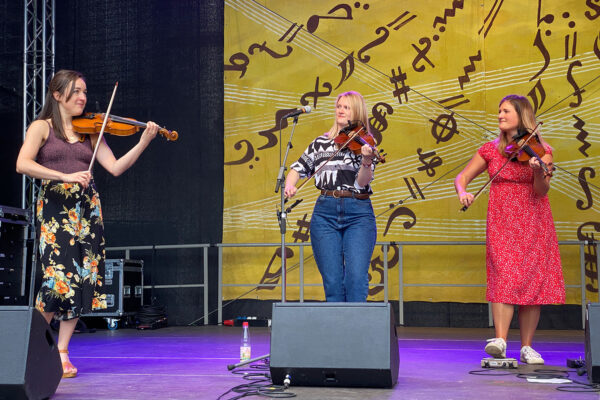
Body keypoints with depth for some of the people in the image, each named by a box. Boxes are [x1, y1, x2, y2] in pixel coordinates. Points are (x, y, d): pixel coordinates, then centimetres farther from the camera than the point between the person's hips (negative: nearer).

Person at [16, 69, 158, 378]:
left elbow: (115, 167, 6)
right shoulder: (42, 127, 4)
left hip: (86, 209, 4)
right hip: (54, 208, -4)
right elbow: (22, 164, -11)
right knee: (57, 278, -13)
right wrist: (65, 176, -21)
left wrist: (143, 142, -6)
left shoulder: (90, 131, 14)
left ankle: (62, 352, 10)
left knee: (82, 281, 0)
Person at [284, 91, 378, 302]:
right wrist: (289, 184, -2)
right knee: (332, 280, -1)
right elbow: (299, 168, 18)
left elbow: (362, 182, -9)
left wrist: (367, 161, -28)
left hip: (358, 213, -2)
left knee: (356, 276, -14)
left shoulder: (364, 144, 3)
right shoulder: (321, 142, 12)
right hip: (325, 213, 2)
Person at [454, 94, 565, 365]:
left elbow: (541, 191, -11)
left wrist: (539, 171, -32)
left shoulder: (539, 150, 0)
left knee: (532, 281, -1)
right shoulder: (491, 150, 7)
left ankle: (526, 347, 7)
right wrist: (462, 192, -12)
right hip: (501, 223, 1)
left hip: (533, 223, 0)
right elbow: (463, 176, 10)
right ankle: (500, 340, -22)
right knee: (504, 276, -15)